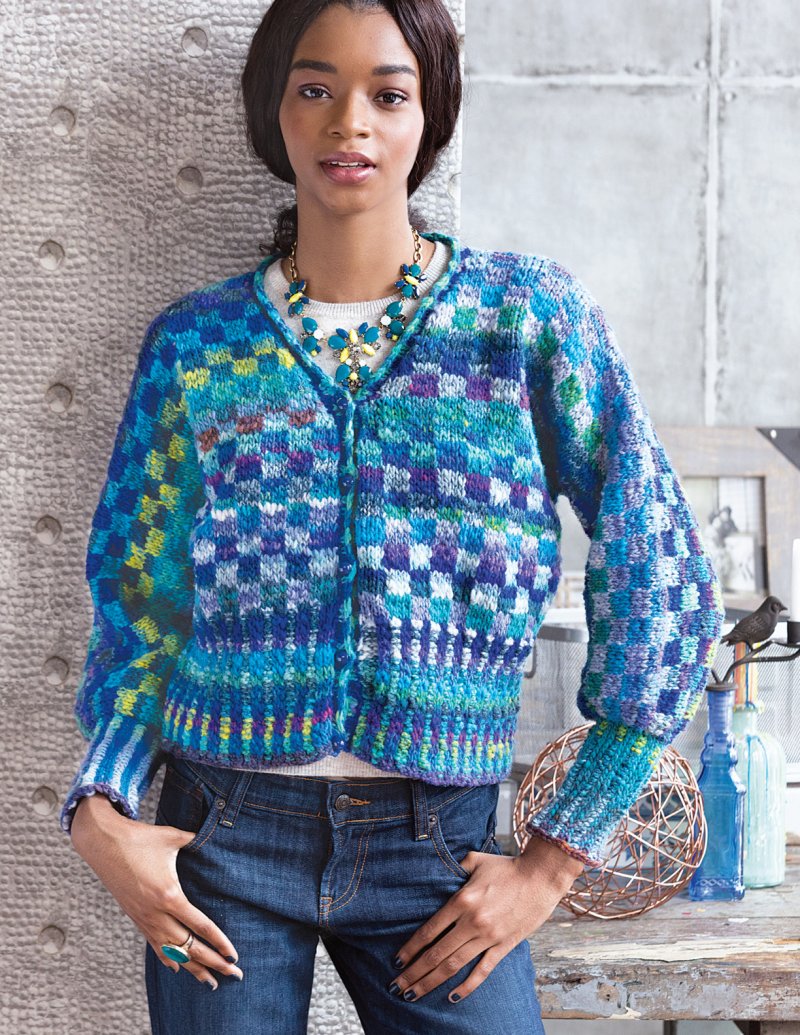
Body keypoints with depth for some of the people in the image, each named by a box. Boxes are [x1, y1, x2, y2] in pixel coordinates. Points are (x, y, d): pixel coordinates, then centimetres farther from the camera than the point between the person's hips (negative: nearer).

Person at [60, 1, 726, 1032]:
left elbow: (660, 584, -4)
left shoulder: (528, 314, -3)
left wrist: (557, 854, -5)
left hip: (435, 843, -1)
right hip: (224, 831, 1)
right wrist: (100, 808, -9)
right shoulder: (195, 343, 2)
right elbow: (140, 601, 7)